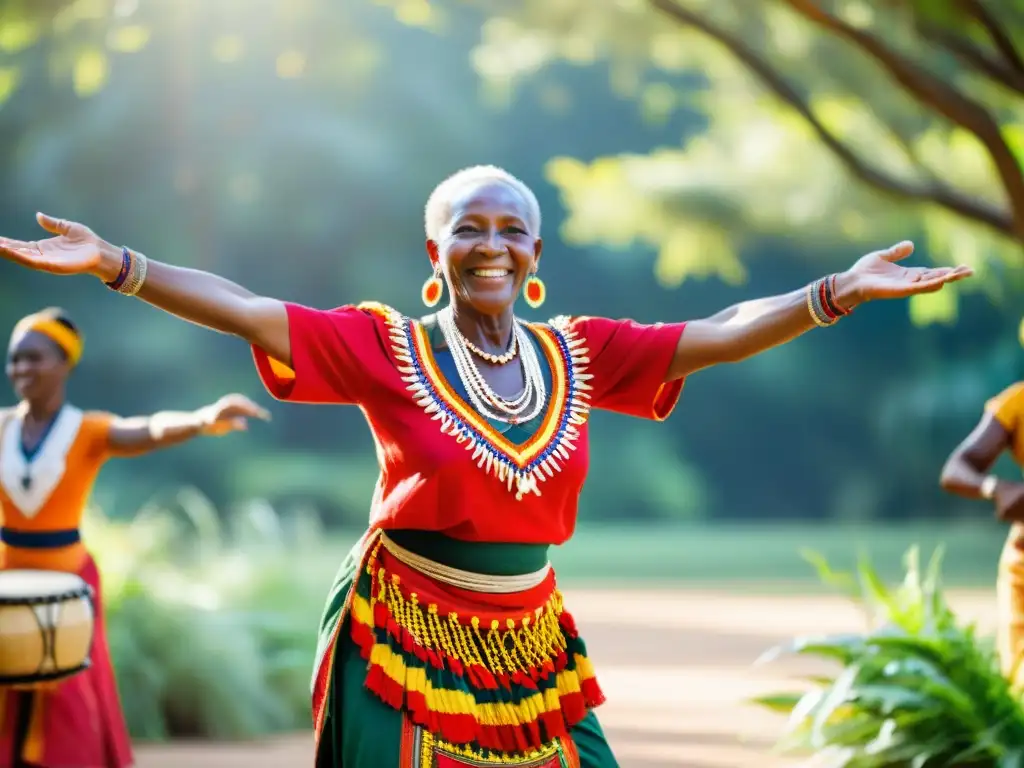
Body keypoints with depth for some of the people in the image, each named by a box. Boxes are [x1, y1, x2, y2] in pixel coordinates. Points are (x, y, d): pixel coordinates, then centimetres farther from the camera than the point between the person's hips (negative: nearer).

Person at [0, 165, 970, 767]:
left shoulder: (579, 354, 4)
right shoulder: (387, 347, -6)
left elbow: (722, 334, 0)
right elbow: (245, 311, -14)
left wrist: (839, 290, -9)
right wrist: (114, 263, -23)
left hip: (526, 644, 4)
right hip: (405, 643, -3)